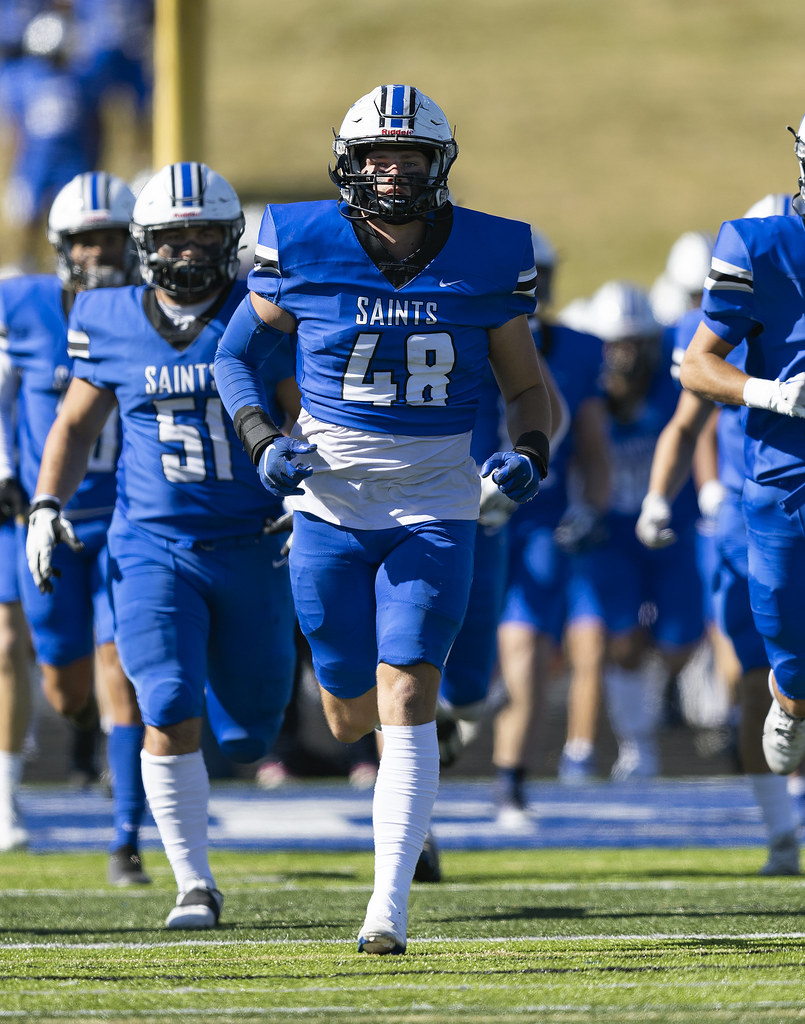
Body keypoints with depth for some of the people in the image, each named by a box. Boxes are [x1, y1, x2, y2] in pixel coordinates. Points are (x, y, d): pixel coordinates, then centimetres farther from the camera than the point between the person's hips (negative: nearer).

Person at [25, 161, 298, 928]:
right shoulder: (113, 324, 1)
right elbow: (76, 424, 14)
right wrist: (46, 506, 2)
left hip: (251, 548, 0)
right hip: (154, 547, 0)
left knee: (246, 736, 8)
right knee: (171, 716, -18)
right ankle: (195, 886, -7)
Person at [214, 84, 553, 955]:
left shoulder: (486, 260, -2)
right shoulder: (304, 248, -5)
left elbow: (526, 388, 9)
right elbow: (234, 354, 8)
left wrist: (530, 455, -11)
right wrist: (261, 441, -8)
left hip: (433, 510, -1)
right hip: (330, 502, 1)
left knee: (406, 701, -13)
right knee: (351, 714, 8)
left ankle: (390, 907, -13)